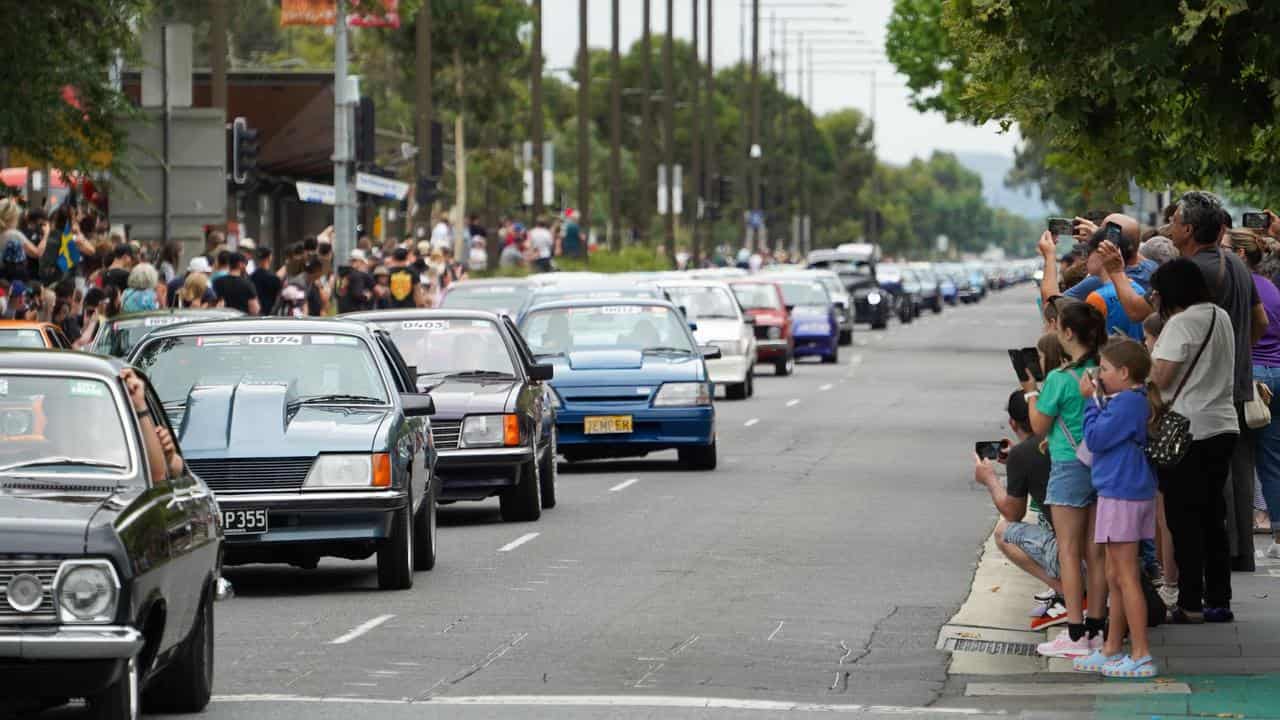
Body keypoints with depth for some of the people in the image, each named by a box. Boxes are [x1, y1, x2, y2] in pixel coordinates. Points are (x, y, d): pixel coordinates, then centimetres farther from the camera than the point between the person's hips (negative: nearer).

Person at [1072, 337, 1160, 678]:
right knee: (1116, 577, 17)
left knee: (1126, 577, -7)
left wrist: (1091, 401, -6)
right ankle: (1111, 650, 26)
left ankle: (1141, 656, -5)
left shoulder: (1127, 403, -18)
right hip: (1123, 493, 10)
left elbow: (1095, 438, -17)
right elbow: (1101, 437, 17)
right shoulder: (1132, 400, 13)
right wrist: (1097, 398, 9)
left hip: (1122, 495, -10)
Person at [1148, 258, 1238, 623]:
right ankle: (1218, 600, 15)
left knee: (1184, 521, -1)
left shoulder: (1181, 324, -15)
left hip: (1186, 433, -8)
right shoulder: (1222, 317, 11)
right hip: (1223, 426, 8)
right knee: (1213, 518, 13)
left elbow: (1160, 378, -17)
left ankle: (1191, 603, 0)